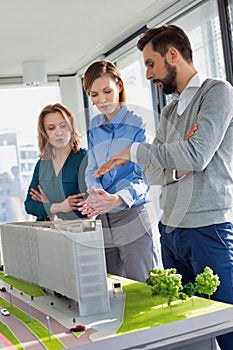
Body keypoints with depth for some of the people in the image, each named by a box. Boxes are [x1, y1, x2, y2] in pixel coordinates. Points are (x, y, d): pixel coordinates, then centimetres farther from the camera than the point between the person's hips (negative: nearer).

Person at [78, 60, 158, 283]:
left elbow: (144, 177, -12)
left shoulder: (137, 124, -6)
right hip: (102, 221, 6)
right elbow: (91, 169, 9)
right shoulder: (95, 126, 12)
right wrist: (95, 192, -15)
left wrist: (117, 199, -32)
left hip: (132, 216, -5)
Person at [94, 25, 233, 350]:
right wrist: (176, 169, -9)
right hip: (170, 229, 8)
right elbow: (152, 173, 14)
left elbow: (197, 155, -18)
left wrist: (136, 150, -9)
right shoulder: (169, 112, 19)